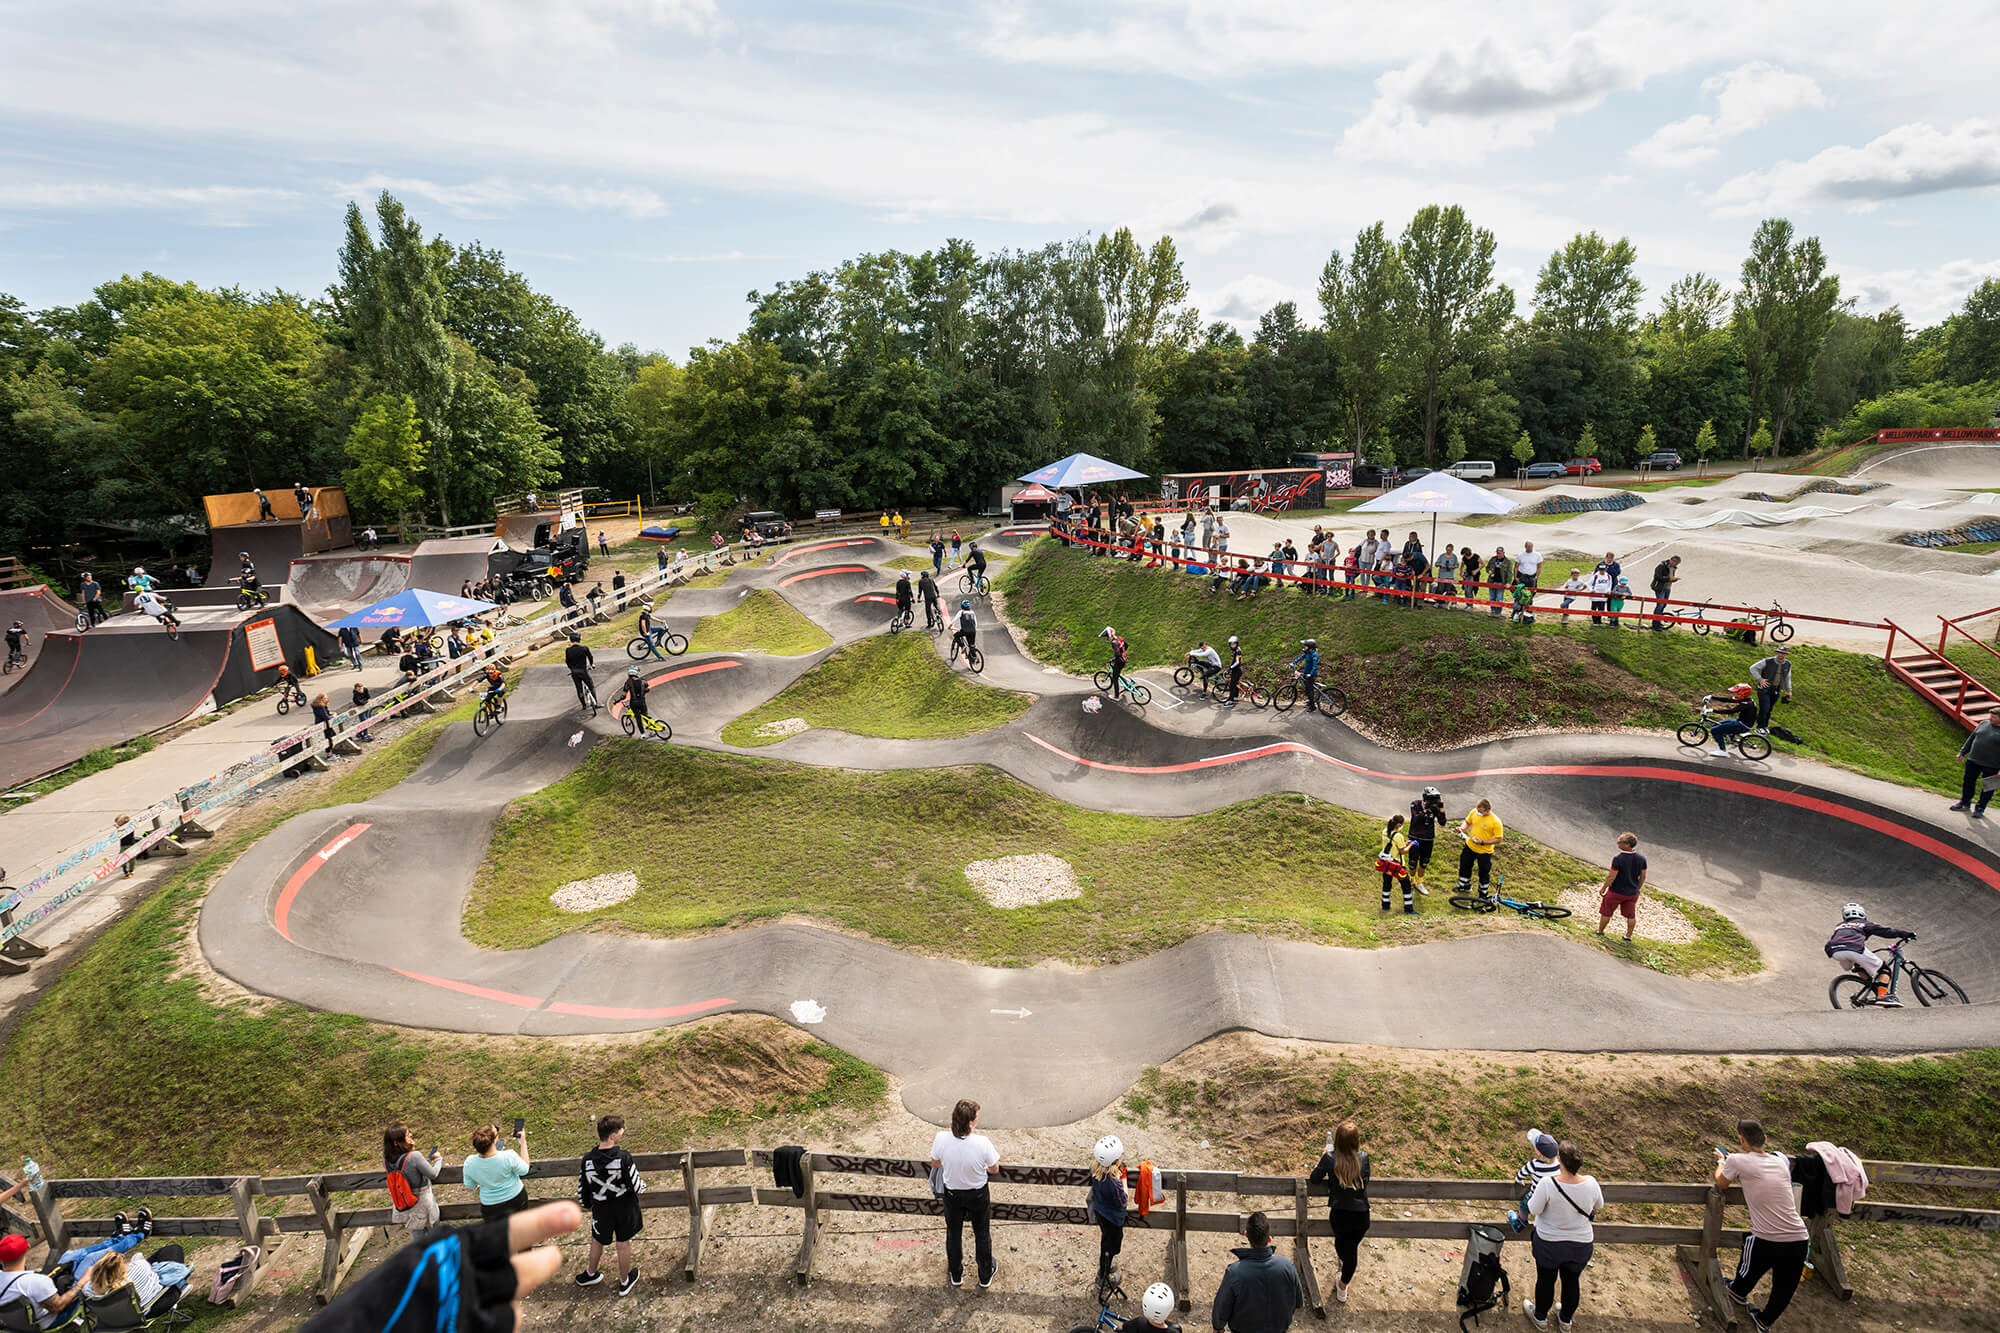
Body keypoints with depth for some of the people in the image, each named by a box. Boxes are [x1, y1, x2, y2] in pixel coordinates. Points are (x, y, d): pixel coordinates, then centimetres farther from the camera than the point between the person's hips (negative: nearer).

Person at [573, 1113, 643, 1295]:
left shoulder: (588, 1160, -18)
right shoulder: (623, 1157, -27)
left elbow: (582, 1192, -4)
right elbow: (637, 1187, -20)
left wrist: (589, 1205, 17)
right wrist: (643, 1186, 4)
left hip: (602, 1210, 2)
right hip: (625, 1208, -2)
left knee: (597, 1241, 28)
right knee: (623, 1244, 18)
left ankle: (591, 1274, 51)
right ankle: (625, 1282, 36)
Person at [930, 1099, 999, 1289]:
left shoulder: (941, 1138, -29)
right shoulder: (982, 1142, -34)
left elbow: (935, 1164, -8)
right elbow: (993, 1169, -16)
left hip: (952, 1194, 1)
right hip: (978, 1195, -1)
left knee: (953, 1234, 26)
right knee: (982, 1234, 24)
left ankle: (956, 1275, 47)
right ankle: (985, 1276, 44)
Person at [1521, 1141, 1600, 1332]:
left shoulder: (1548, 1183, -33)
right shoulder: (1590, 1183, -22)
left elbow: (1534, 1210, -19)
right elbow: (1598, 1205, 0)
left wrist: (1535, 1193, -2)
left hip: (1549, 1243, -2)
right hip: (1581, 1244, 3)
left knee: (1546, 1280, 21)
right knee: (1572, 1281, 26)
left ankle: (1540, 1317, 43)